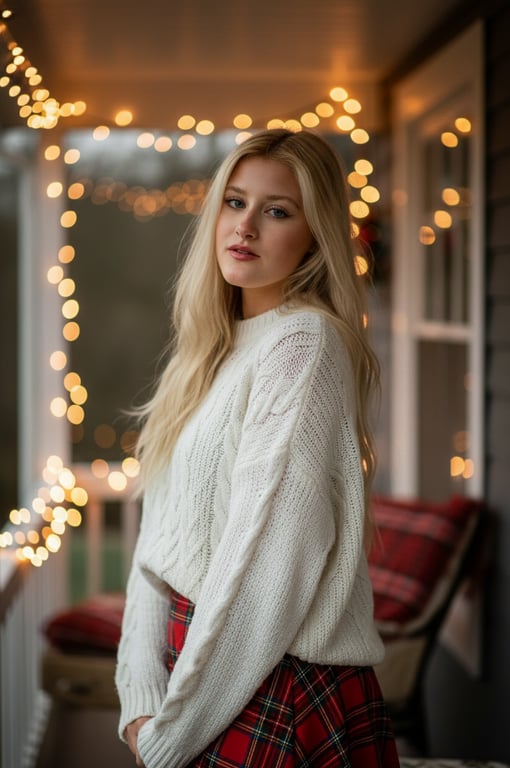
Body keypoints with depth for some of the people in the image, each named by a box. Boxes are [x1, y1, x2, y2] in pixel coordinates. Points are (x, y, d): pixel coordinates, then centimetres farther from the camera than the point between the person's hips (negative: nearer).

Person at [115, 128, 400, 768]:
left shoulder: (304, 344, -16)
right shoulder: (215, 352, 10)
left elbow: (267, 560, -21)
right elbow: (161, 536, 5)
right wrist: (141, 698, -5)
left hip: (280, 688, -7)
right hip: (197, 656, 7)